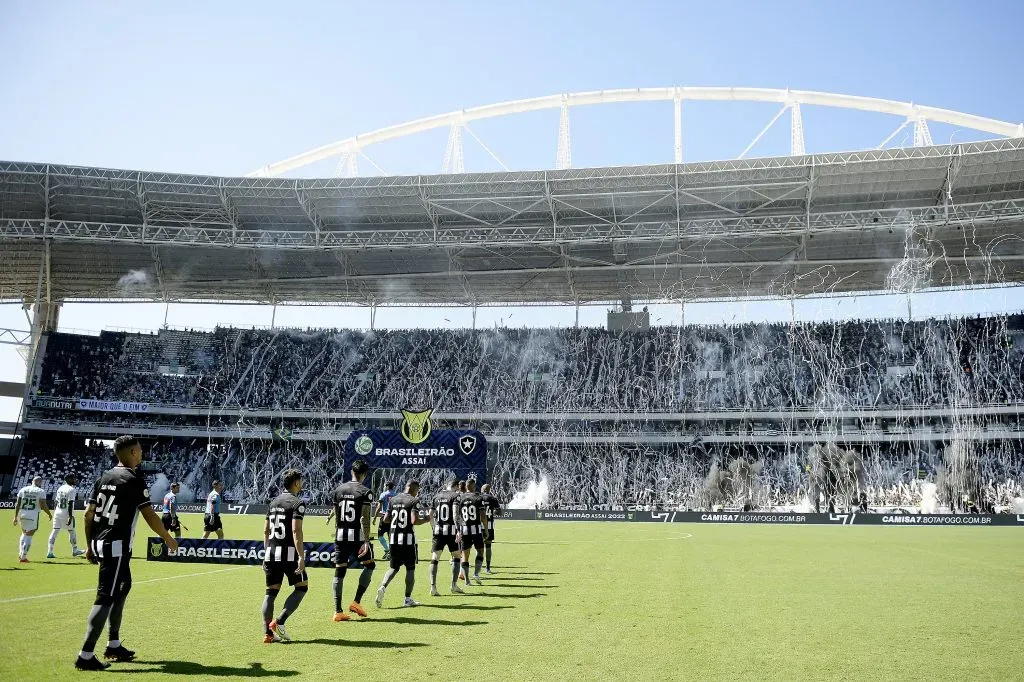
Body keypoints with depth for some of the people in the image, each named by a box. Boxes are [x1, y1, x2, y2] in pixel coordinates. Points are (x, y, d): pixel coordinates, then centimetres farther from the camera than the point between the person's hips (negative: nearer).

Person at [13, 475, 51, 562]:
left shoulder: (23, 490, 8)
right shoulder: (41, 491, -5)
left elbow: (17, 504, 6)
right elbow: (43, 505, -10)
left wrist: (15, 516, 12)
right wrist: (49, 514, 4)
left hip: (22, 515, 5)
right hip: (33, 516, -5)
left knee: (24, 534, 22)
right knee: (28, 536, 1)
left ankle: (21, 554, 21)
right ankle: (23, 557, 1)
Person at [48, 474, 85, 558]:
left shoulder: (60, 488, 11)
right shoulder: (71, 490, -12)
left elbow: (55, 502, 14)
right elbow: (70, 504, -19)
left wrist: (55, 512, 22)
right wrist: (70, 517, -20)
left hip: (57, 513, 6)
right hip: (66, 514, -6)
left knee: (54, 532, 4)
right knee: (72, 532, 10)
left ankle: (50, 552, -2)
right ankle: (75, 551, 22)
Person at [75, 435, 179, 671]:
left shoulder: (105, 477, 11)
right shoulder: (134, 479, -12)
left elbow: (88, 514, 12)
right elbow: (150, 516, -12)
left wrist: (89, 545, 20)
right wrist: (168, 539, 1)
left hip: (99, 543, 9)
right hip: (117, 546, -9)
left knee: (122, 587, 22)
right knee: (106, 597, -7)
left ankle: (113, 645, 29)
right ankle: (85, 656, -8)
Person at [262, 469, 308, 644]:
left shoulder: (273, 502, 15)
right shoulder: (297, 503, -8)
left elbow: (266, 531, 18)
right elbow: (296, 531, -17)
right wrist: (301, 557, -19)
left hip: (271, 553, 7)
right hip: (289, 553, -7)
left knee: (271, 591, 9)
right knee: (302, 587, 7)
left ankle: (267, 632, 5)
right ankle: (279, 622, -3)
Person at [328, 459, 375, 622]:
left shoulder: (338, 489, 8)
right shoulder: (365, 492, -8)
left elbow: (336, 516, 14)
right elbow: (364, 518, -14)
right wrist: (366, 541, -15)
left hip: (341, 535, 5)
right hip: (358, 535, -5)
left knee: (340, 571, 6)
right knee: (369, 564, 13)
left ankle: (338, 611, 6)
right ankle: (356, 602, 6)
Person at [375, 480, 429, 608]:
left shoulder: (393, 500, 9)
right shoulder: (414, 501, -9)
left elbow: (386, 519, 10)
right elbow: (414, 521, -19)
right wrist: (426, 520, -1)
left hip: (394, 538, 5)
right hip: (408, 539, -5)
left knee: (394, 567, 15)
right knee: (410, 568, 8)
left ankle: (382, 587, -8)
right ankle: (408, 599, 10)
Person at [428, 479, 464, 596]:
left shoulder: (436, 496, 13)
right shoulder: (455, 496, -3)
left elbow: (430, 515, 14)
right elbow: (455, 514, -17)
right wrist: (458, 530, -22)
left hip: (438, 530, 4)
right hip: (451, 530, -4)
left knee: (435, 558, 4)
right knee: (457, 556, 13)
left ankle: (433, 587, -5)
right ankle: (454, 585, 13)